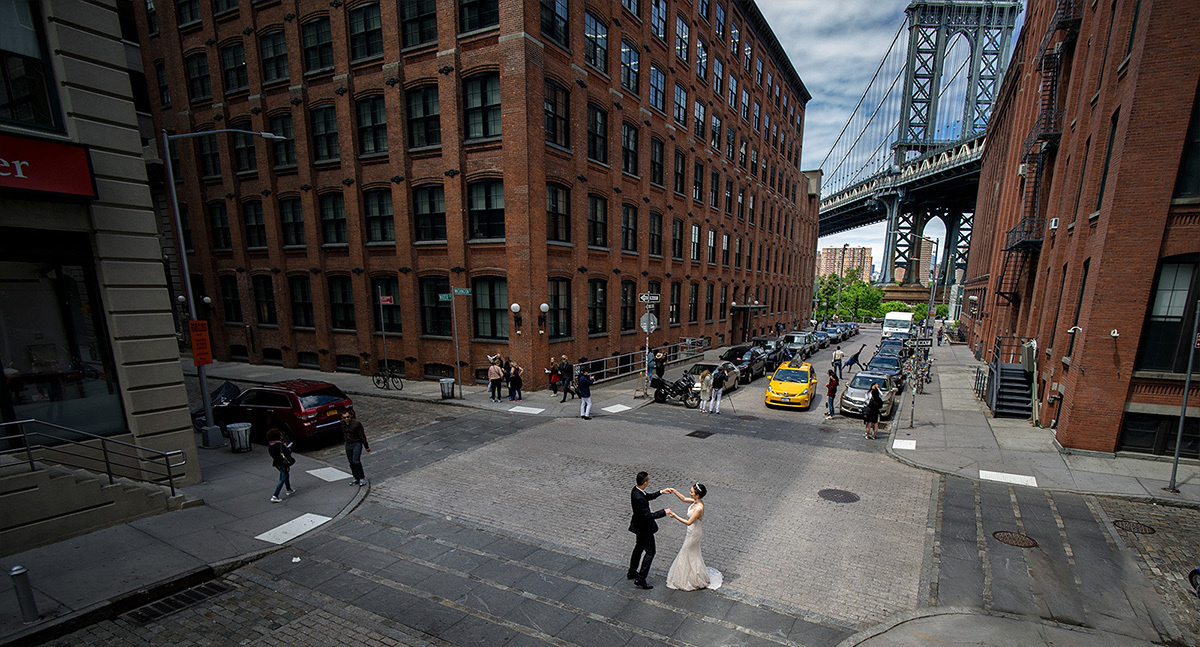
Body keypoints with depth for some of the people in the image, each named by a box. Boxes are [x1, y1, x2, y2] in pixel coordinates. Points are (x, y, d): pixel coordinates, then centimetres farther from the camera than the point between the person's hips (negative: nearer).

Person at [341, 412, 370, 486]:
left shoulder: (356, 423, -17)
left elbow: (362, 435, -13)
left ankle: (362, 478, -4)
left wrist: (366, 446, -9)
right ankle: (356, 478, 20)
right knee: (351, 463, 9)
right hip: (348, 444, 6)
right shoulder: (342, 423, 0)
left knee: (356, 461, -14)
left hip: (357, 444, -6)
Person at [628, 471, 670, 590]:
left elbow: (648, 496, 13)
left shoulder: (636, 489, -7)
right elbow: (648, 516, -31)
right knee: (650, 552, 5)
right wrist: (664, 512, -24)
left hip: (639, 525, 10)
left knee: (639, 547, 25)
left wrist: (661, 492, 6)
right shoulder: (638, 498, -36)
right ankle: (640, 580, 13)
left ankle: (631, 572, 40)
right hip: (644, 527, -10)